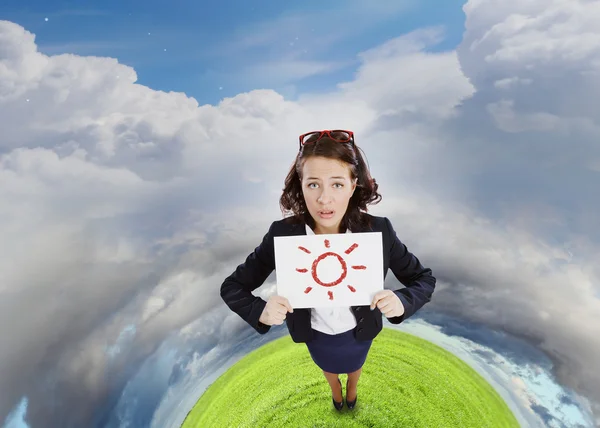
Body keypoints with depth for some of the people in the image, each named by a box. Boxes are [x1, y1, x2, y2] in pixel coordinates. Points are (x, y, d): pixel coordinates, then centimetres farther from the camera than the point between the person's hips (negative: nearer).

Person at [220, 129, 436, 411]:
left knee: (354, 365, 36)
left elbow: (424, 279, -18)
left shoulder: (378, 230, -32)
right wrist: (260, 311, -40)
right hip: (316, 333, 0)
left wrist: (402, 302, -39)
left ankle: (352, 389, 74)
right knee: (328, 367, 35)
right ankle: (335, 391, 73)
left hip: (359, 331, 0)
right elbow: (232, 287, -20)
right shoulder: (282, 234, -32)